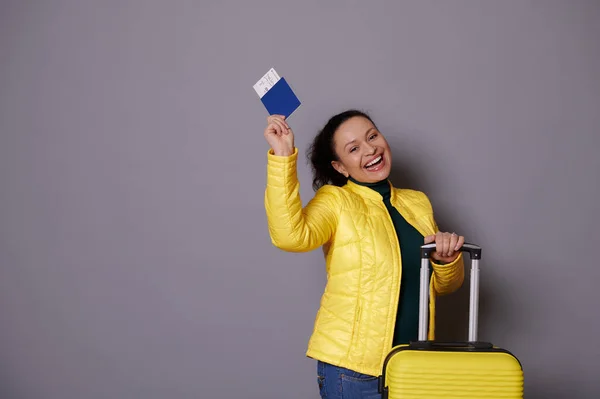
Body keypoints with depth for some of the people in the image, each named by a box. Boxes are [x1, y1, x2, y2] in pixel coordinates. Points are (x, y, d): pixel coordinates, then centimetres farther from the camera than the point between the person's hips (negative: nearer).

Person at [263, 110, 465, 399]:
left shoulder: (417, 202, 9)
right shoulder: (335, 200, -6)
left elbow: (444, 285, 14)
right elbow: (290, 236, -28)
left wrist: (447, 259, -8)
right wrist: (282, 156, -28)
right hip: (352, 366, -5)